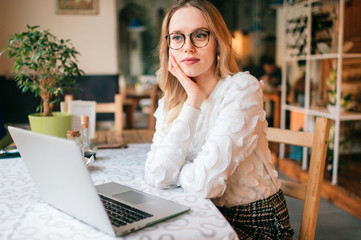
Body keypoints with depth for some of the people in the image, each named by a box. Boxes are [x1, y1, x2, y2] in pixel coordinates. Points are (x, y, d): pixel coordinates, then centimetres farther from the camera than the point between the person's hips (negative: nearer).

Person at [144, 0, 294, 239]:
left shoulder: (243, 88, -17)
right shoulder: (169, 103, 0)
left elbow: (207, 182, -26)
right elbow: (156, 177, -15)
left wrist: (173, 173, -6)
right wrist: (192, 102, -16)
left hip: (255, 221, -4)